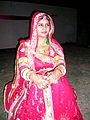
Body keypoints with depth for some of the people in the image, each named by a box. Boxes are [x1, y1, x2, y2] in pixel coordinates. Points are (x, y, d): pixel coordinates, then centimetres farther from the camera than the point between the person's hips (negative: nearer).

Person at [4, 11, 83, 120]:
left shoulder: (54, 45, 10)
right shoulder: (25, 46, 4)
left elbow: (61, 65, -1)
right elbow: (23, 68, -6)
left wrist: (55, 74, -27)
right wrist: (34, 77, -30)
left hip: (57, 83, 2)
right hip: (34, 83, -2)